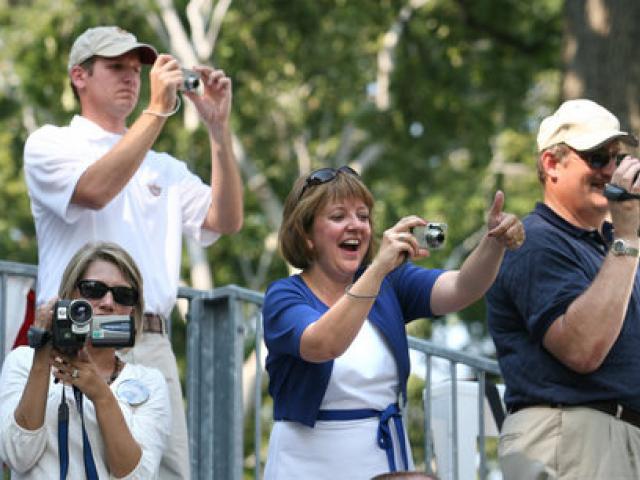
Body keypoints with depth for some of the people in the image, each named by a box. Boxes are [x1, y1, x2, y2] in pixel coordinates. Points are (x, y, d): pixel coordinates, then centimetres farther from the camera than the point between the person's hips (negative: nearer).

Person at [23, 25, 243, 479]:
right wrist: (158, 109, -14)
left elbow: (225, 220, 7)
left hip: (154, 347, 5)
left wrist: (219, 127, -1)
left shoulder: (163, 167, 22)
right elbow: (95, 190, -14)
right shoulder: (51, 144, 8)